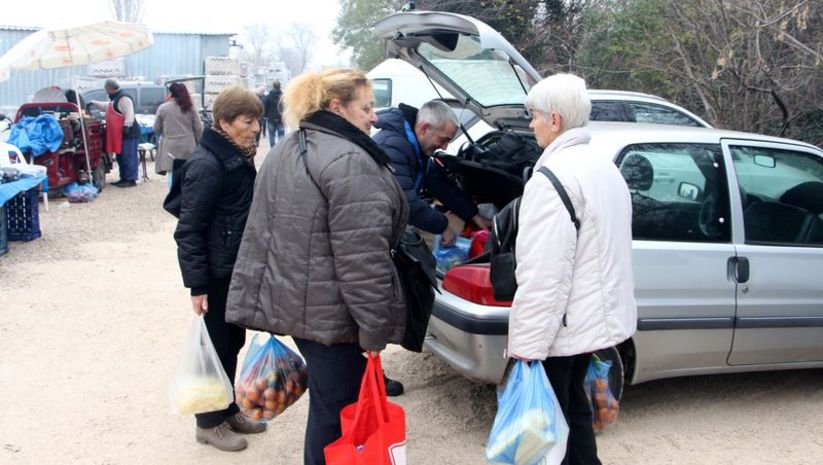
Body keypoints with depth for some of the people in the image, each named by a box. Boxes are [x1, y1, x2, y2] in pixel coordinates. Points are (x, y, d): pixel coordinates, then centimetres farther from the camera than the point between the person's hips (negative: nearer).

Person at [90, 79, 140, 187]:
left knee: (128, 156, -10)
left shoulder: (124, 98, -13)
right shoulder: (116, 99, 22)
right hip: (119, 133, 11)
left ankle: (131, 180, -9)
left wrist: (126, 126, -28)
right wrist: (93, 103, 45)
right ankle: (124, 178, 19)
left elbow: (129, 114, -23)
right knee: (121, 157, 13)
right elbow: (107, 106, 41)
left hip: (128, 133, -11)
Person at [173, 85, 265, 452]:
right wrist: (197, 285, -22)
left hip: (238, 269, 8)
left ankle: (229, 410, 33)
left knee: (233, 342, 18)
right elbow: (189, 230, -21)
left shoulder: (240, 158, 8)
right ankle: (210, 423, 20)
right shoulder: (207, 165, -20)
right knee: (216, 347, 5)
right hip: (217, 273, -8)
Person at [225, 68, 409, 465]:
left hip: (291, 302, 10)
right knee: (337, 411, 4)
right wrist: (375, 328, -19)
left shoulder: (284, 151, 12)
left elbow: (261, 233, 18)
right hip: (332, 313, -9)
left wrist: (268, 303, 22)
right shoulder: (350, 162, -19)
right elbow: (362, 258, -24)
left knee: (325, 401, 23)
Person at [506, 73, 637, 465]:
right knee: (573, 409, 23)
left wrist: (526, 344, -21)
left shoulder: (553, 177, -20)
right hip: (596, 317, 10)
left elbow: (543, 273, -25)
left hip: (559, 327, -10)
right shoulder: (605, 168, 11)